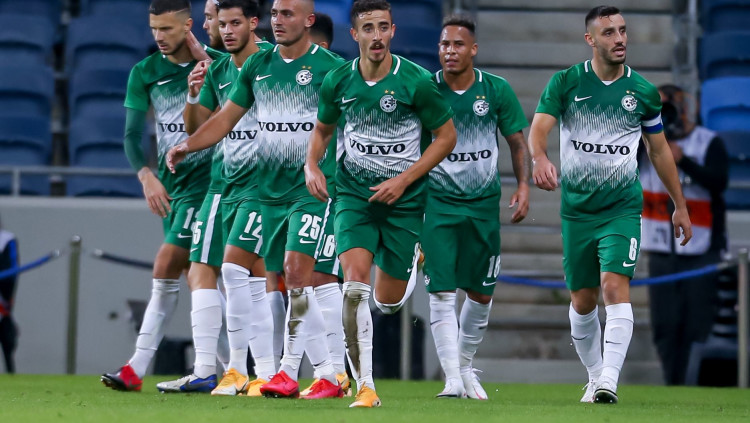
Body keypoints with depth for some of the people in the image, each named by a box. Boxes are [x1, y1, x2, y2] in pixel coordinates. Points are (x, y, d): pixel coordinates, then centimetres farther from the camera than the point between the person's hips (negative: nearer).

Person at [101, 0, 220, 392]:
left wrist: (204, 61, -17)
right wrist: (146, 175, -15)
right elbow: (133, 132, 2)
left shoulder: (216, 63, -5)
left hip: (205, 177, -5)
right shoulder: (144, 72, 5)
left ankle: (137, 368, -10)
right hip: (169, 180, 5)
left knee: (167, 266, -13)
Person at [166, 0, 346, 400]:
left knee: (296, 272, -17)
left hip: (312, 190, -6)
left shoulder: (328, 67, -5)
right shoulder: (258, 66, 10)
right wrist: (186, 145, 3)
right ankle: (328, 374, 13)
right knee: (293, 286, 6)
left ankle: (288, 372, -13)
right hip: (270, 190, 6)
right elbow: (226, 118, 15)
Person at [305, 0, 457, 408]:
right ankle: (364, 385, -14)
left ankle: (413, 262, 44)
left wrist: (403, 179, -11)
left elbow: (446, 136, -4)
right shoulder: (337, 81, -4)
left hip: (403, 198, -1)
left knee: (388, 301, 6)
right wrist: (312, 166, -3)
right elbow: (322, 129, 16)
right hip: (354, 194, 1)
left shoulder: (416, 81, -13)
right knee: (355, 282, -18)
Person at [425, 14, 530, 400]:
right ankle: (452, 378, -10)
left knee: (481, 294, 9)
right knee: (441, 292, -11)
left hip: (483, 202, 2)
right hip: (438, 201, -2)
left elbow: (517, 142, 8)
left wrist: (523, 185, -3)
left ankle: (465, 365, 29)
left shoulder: (497, 91, -3)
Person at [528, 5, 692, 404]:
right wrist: (540, 158, -37)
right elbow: (538, 127, -13)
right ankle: (594, 377, 26)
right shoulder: (565, 82, -2)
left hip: (623, 206, -1)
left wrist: (680, 205, 16)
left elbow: (659, 150, 13)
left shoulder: (643, 92, 2)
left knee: (615, 286, -19)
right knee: (582, 300, 8)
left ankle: (609, 381, -25)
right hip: (577, 206, 1)